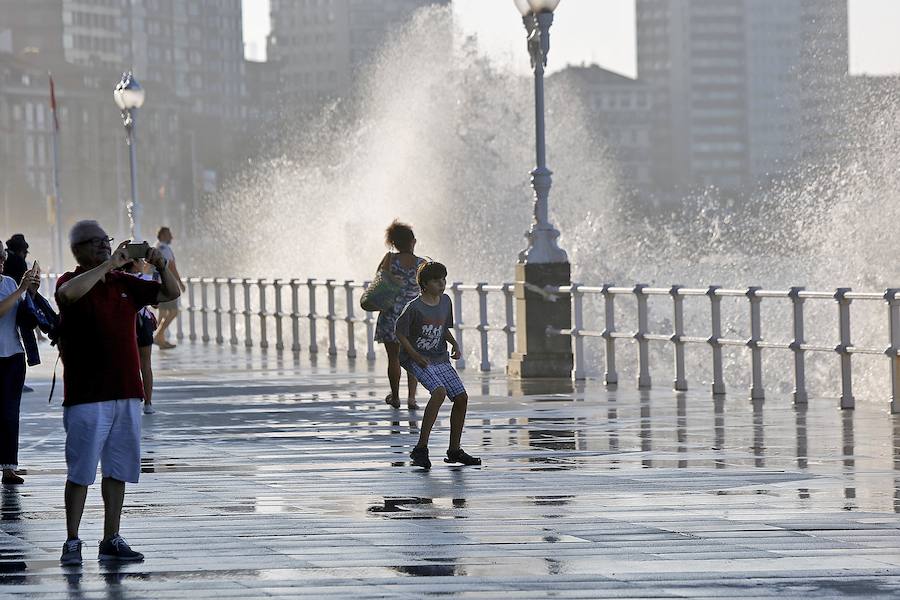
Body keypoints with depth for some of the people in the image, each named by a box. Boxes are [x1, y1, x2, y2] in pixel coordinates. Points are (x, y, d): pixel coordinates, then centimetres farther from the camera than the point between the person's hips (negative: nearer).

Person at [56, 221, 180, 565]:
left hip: (126, 393, 6)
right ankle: (72, 542, 3)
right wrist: (107, 265, -25)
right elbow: (69, 293, -30)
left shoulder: (123, 284, 13)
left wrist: (161, 266, -2)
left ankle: (111, 540, 16)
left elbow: (171, 293, 18)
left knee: (118, 471, 9)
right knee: (81, 472, -3)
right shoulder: (72, 282, -4)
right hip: (87, 395, -6)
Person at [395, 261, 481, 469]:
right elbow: (400, 333, -8)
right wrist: (416, 356, -17)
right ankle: (421, 448, -27)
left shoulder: (446, 302, 5)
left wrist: (454, 343, 1)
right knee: (439, 391, -29)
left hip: (440, 358, 7)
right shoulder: (414, 308, -15)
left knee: (461, 397, -1)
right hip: (417, 360, -7)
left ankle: (454, 450, 15)